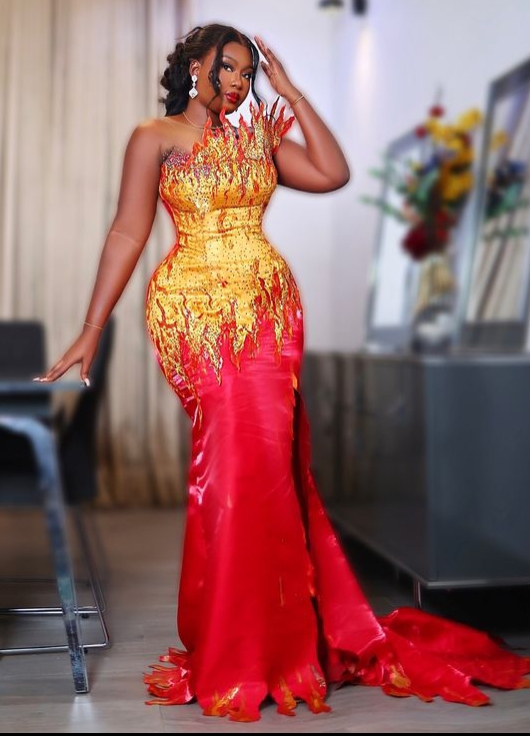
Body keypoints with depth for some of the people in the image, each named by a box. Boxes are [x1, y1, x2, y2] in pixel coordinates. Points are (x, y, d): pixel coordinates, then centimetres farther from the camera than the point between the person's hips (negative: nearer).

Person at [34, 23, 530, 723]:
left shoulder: (260, 136, 17)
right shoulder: (155, 138, 5)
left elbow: (333, 173, 4)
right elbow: (128, 233, -2)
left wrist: (290, 91, 9)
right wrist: (91, 332, -7)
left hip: (271, 310, 4)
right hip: (199, 310, -4)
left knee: (273, 460, -1)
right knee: (239, 453, -12)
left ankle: (281, 634, 14)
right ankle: (237, 656, 4)